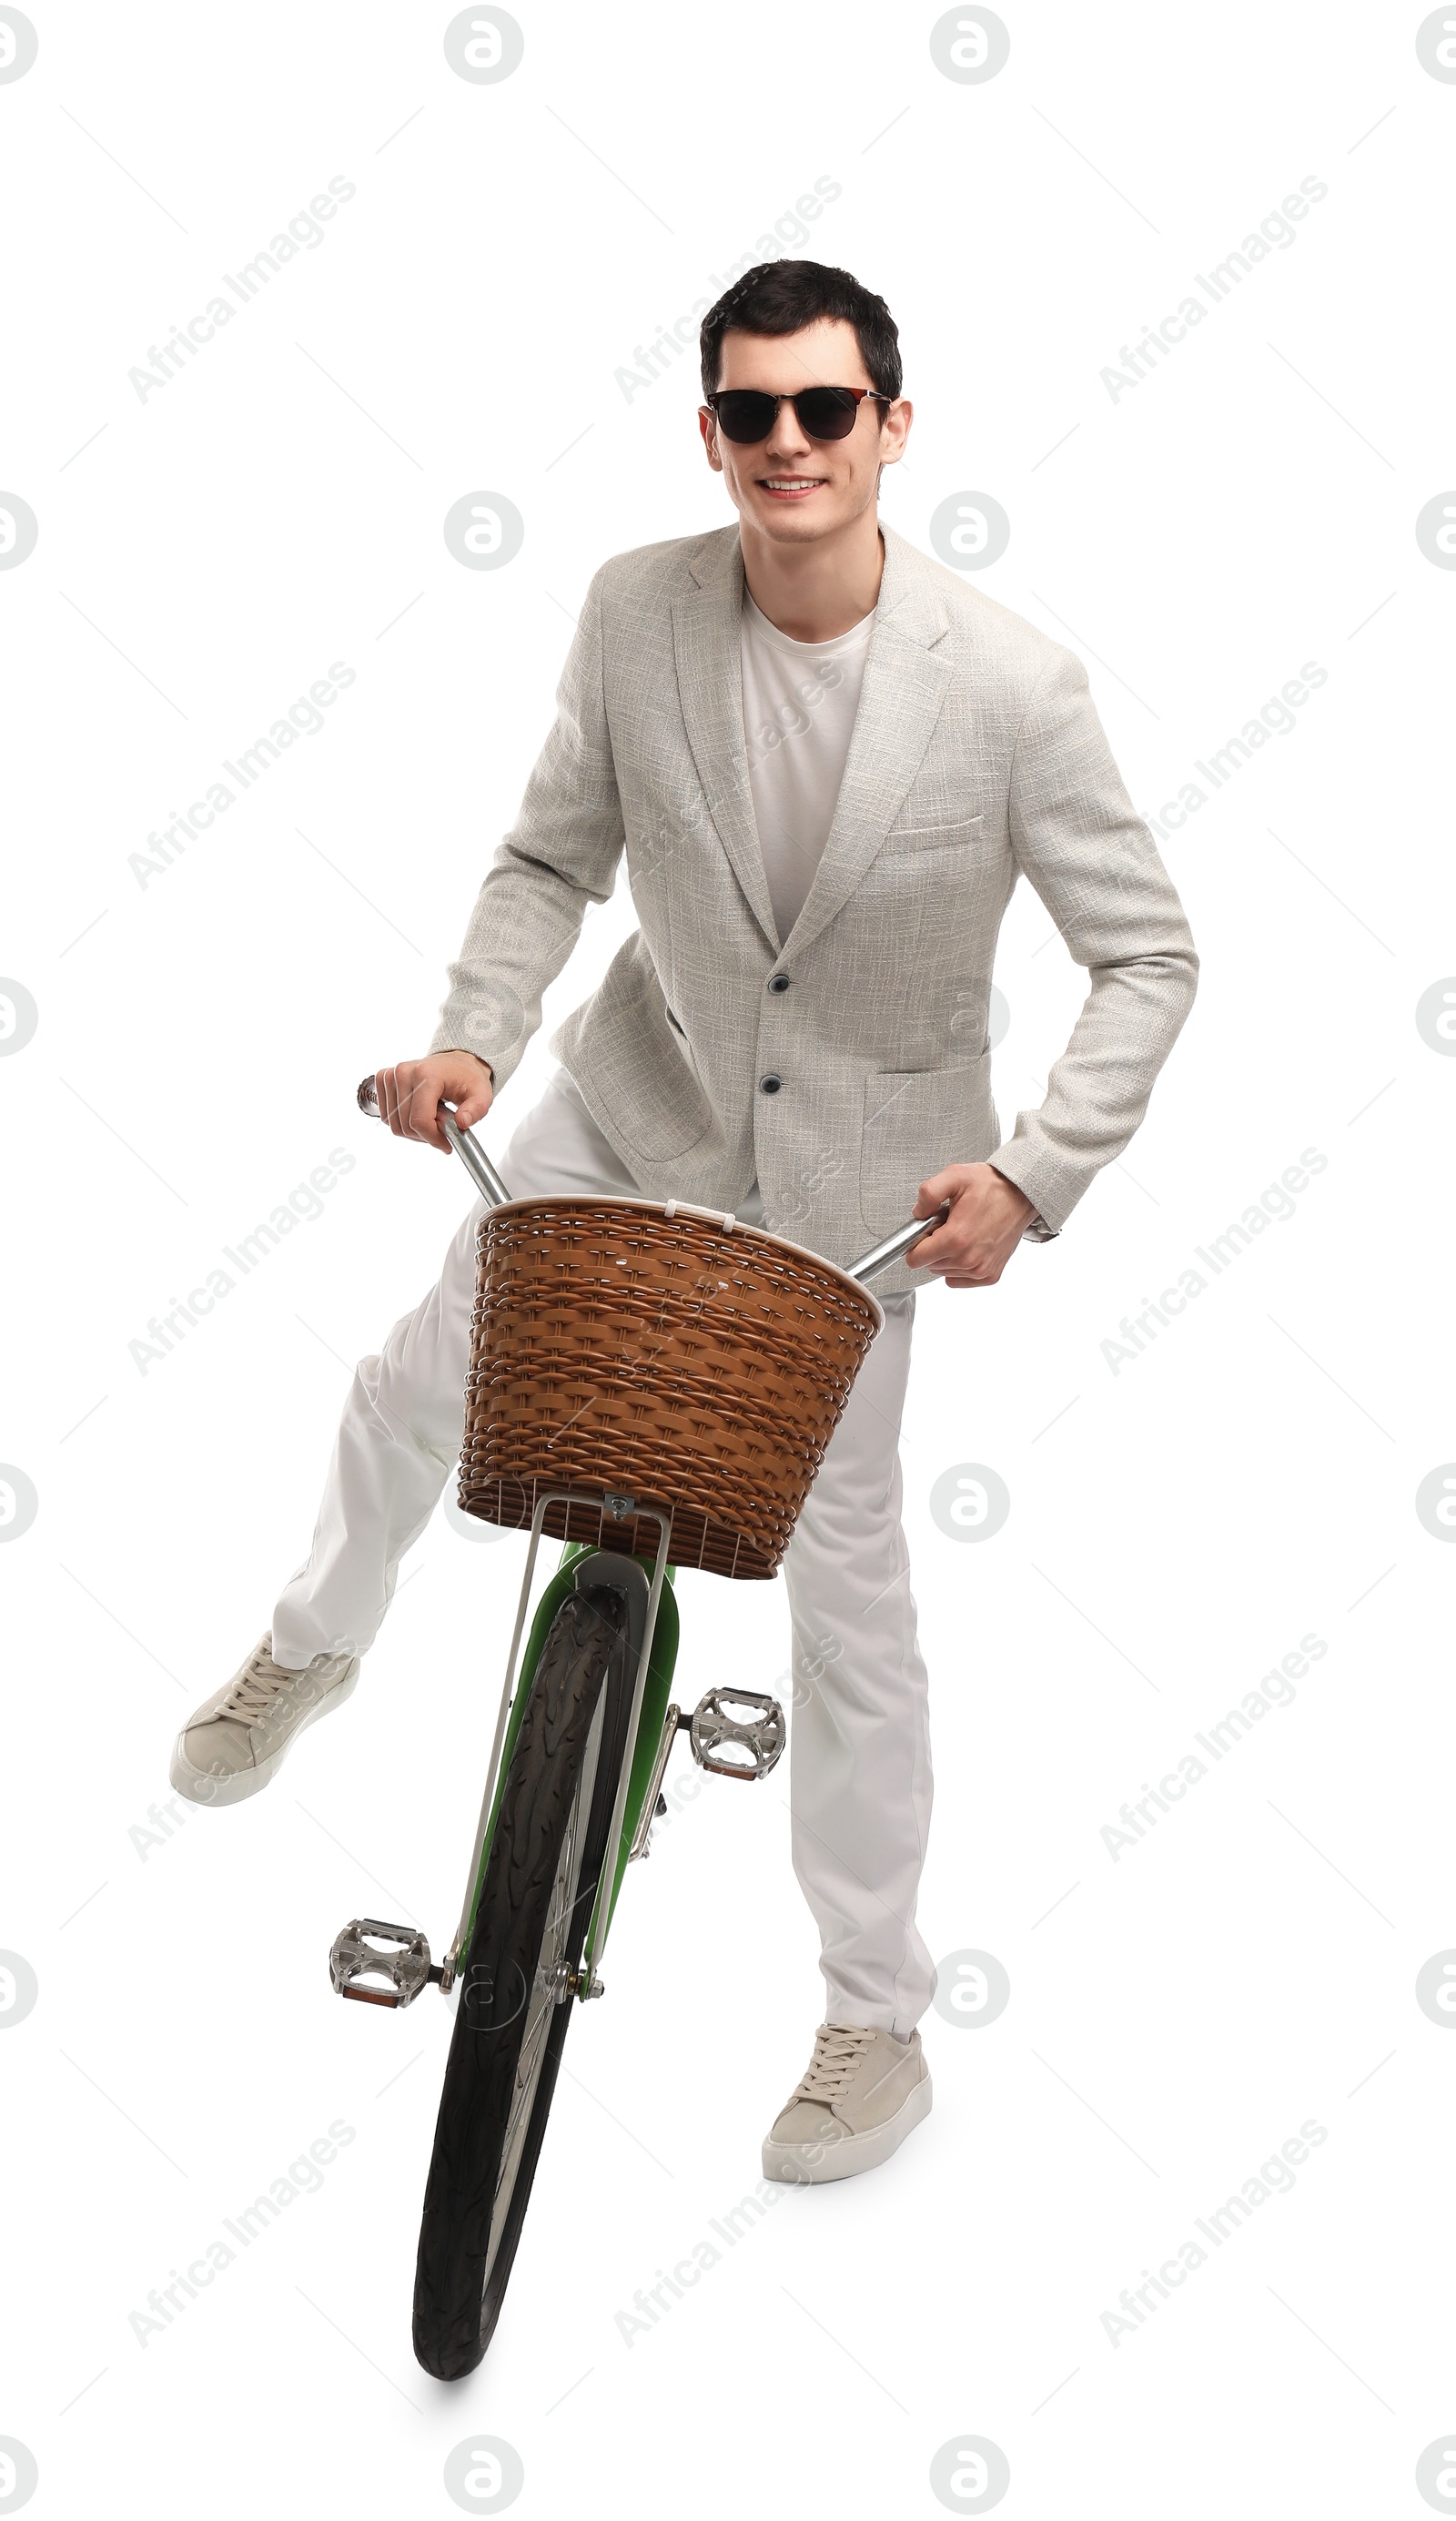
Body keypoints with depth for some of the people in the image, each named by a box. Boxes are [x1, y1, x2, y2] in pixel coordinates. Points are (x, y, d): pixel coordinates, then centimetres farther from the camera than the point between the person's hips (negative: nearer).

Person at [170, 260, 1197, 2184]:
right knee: (424, 1375, 14)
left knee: (847, 1574, 4)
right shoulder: (637, 609, -14)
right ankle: (311, 1650, 52)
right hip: (642, 1094, 3)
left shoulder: (1009, 685, -24)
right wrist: (470, 1039, -15)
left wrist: (1033, 1175, -25)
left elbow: (1149, 958, -15)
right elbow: (553, 856, 0)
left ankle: (878, 2023, 22)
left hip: (859, 1168, -3)